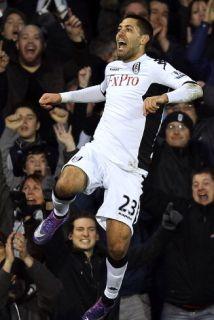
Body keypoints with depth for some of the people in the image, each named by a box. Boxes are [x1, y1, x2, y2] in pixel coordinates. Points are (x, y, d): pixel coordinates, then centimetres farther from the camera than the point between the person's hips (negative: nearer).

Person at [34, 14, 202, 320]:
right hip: (99, 150, 4)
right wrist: (62, 97, 38)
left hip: (128, 167, -4)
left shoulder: (154, 67, -3)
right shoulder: (112, 67, 17)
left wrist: (162, 98, -33)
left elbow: (194, 88, -17)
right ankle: (59, 215, 3)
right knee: (65, 186, -33)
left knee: (118, 246, -13)